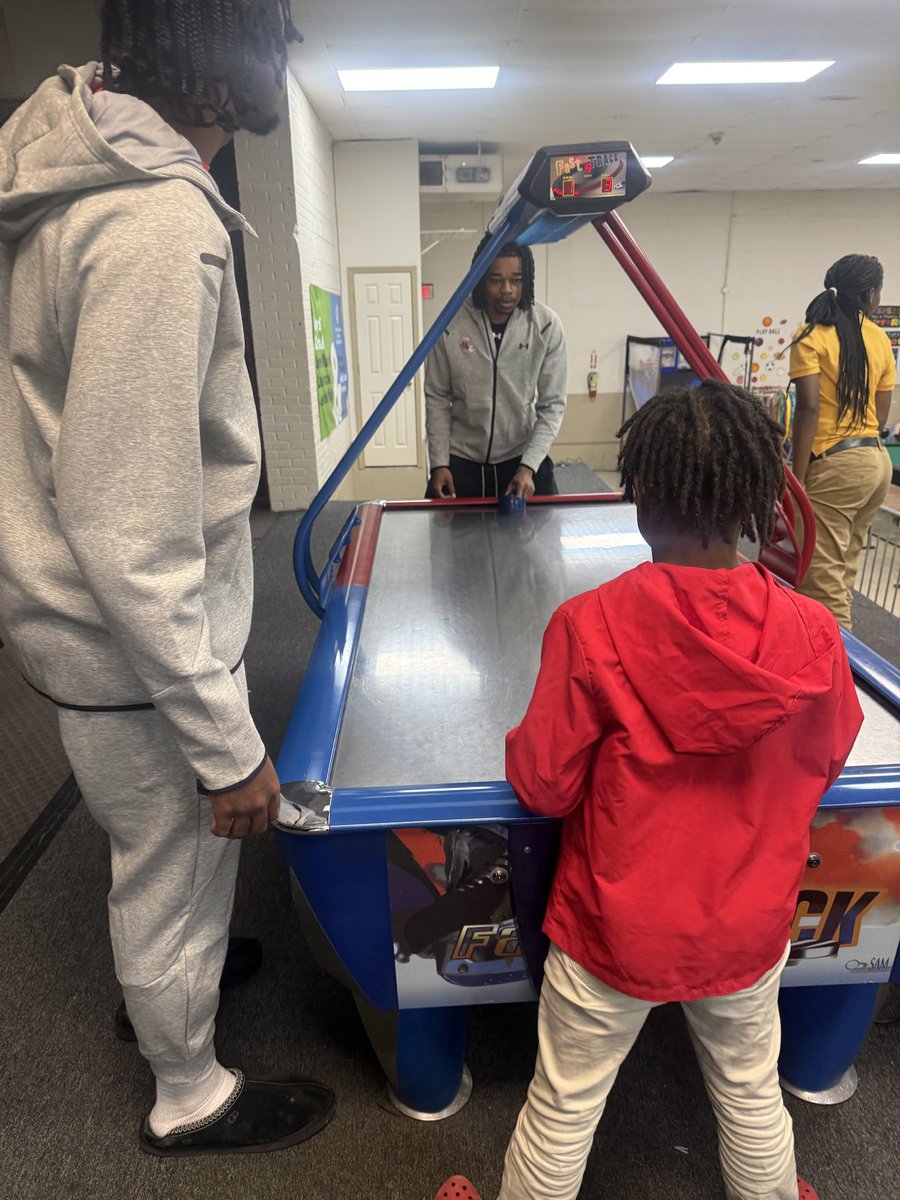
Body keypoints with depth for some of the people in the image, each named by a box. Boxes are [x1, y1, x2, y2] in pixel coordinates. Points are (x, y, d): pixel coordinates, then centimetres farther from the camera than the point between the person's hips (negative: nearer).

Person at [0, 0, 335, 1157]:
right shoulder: (159, 223, -26)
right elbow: (128, 531, -29)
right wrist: (227, 743, -22)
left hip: (93, 616, 9)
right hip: (137, 647, -9)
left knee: (152, 855, 30)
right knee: (177, 866, 15)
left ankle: (158, 977, 60)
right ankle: (189, 1095, 45)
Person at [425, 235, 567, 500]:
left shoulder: (546, 325, -10)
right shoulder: (451, 325, -11)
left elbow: (553, 403, -7)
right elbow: (437, 398, -2)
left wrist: (528, 466, -18)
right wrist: (439, 463, -8)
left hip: (523, 457, 0)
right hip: (461, 459, 0)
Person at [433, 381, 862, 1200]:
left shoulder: (590, 626, -26)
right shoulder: (814, 634, -17)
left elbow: (543, 787, -17)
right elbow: (826, 765, 1)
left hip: (614, 932, -2)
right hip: (750, 933, 3)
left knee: (564, 1110, 21)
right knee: (753, 1095, 29)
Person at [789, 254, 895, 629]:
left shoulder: (811, 336, -6)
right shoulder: (881, 340, 10)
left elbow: (809, 408, -14)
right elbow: (881, 414, 11)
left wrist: (797, 478, -13)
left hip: (835, 465, -7)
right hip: (879, 461, 7)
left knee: (821, 580, -4)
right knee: (843, 574, 15)